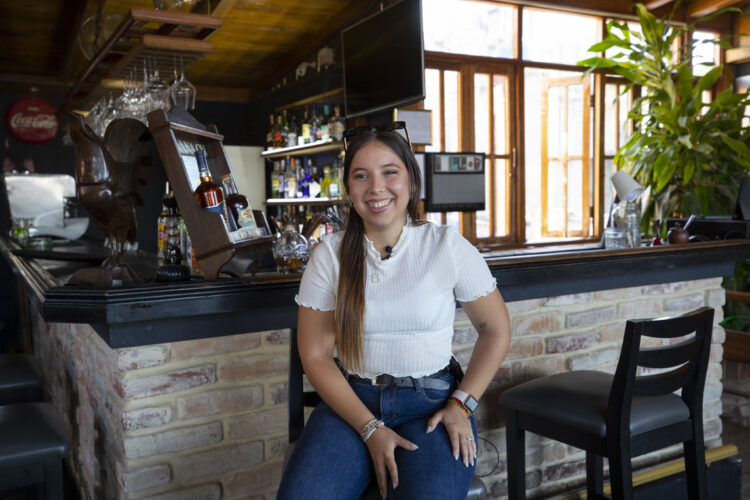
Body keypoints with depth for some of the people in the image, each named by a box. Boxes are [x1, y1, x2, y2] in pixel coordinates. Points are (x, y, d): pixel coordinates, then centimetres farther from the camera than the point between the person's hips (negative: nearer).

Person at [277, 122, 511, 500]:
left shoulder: (447, 247, -1)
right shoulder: (330, 255, 1)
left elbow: (495, 330, 8)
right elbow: (315, 355, -1)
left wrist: (461, 404, -3)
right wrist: (370, 428, -10)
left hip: (431, 402, 0)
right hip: (351, 401, 1)